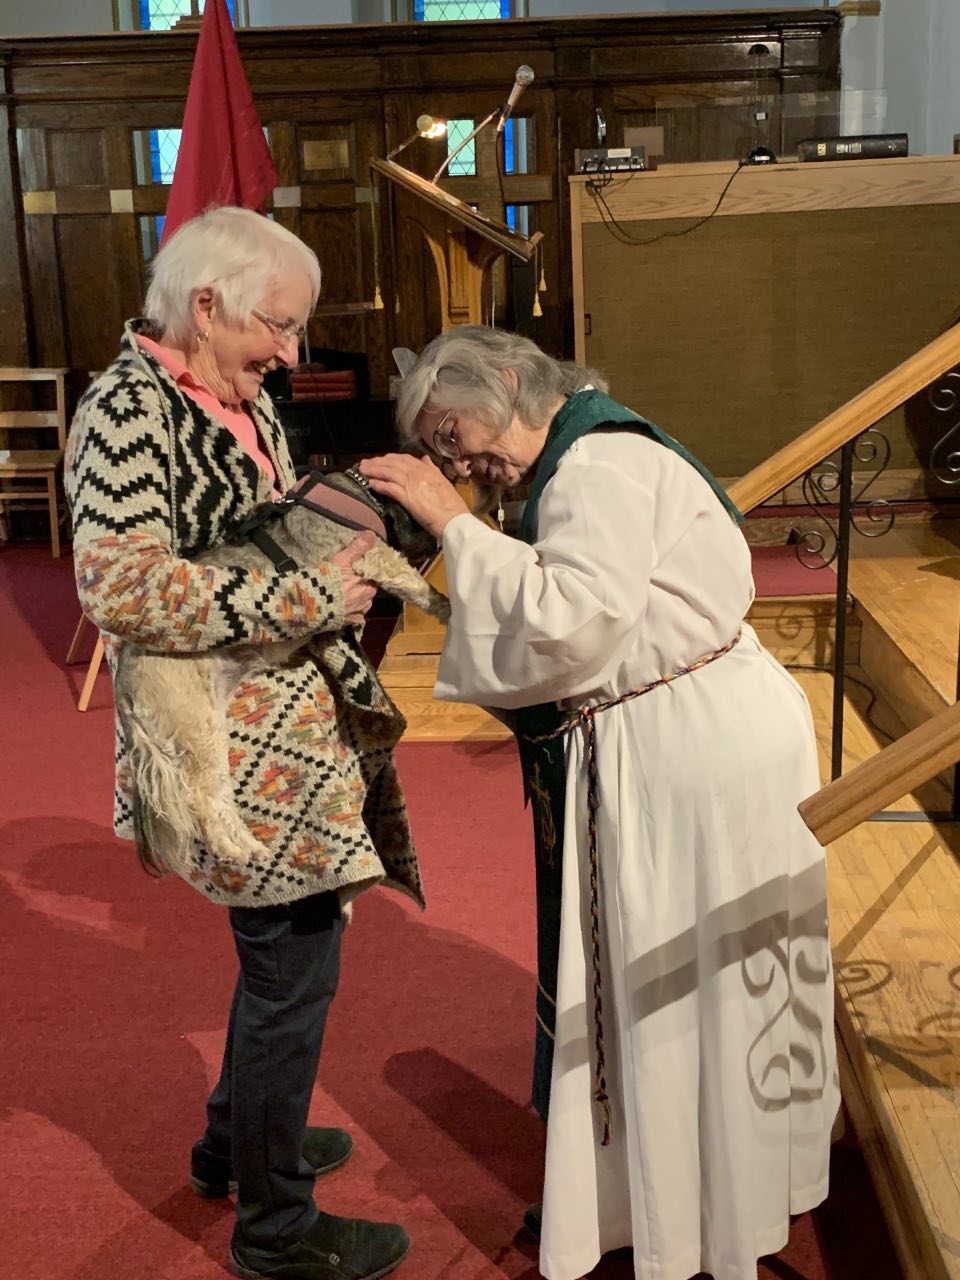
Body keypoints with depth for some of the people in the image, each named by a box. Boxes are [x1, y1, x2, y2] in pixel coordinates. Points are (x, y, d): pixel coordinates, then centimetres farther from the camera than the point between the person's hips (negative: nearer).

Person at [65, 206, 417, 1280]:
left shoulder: (242, 401, 11)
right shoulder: (128, 410, -17)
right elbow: (124, 588, -26)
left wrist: (336, 523, 5)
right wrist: (307, 597, -25)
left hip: (292, 726, 10)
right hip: (238, 747, -9)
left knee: (283, 949, 22)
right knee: (295, 969, 1)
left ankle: (238, 1141, 45)